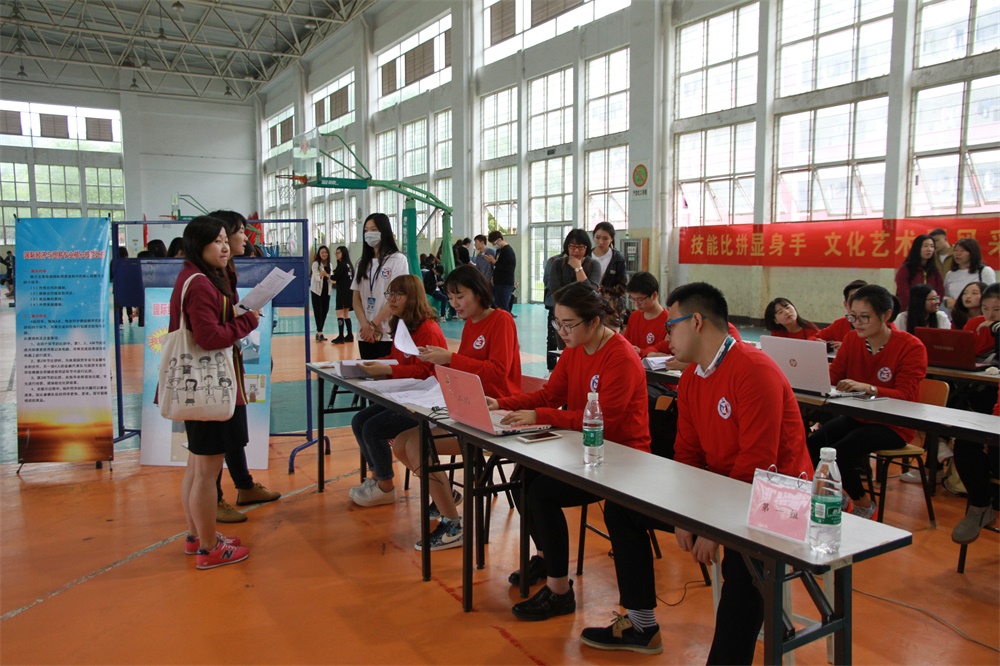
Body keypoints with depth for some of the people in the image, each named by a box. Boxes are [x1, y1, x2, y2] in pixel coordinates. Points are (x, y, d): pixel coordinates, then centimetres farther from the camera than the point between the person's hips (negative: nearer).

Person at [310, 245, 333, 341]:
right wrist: (321, 275, -38)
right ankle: (319, 333, -12)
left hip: (326, 291, 6)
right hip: (317, 290, -6)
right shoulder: (316, 264, -8)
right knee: (318, 311, -8)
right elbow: (317, 277, -20)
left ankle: (319, 332, 16)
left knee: (325, 311, 7)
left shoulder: (329, 265, 9)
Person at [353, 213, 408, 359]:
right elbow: (356, 299, 9)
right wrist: (365, 325, -7)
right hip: (365, 335, 5)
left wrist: (373, 325, -11)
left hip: (389, 334, -5)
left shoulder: (398, 259, -2)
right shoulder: (364, 262, 14)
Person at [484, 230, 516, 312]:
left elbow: (506, 268, -21)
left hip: (505, 284, -9)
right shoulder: (499, 250, 16)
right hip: (499, 283, 10)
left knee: (502, 308, -10)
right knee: (498, 307, 10)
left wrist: (494, 261, -13)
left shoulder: (508, 251, -13)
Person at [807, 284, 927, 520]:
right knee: (813, 443, -21)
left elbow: (905, 395, -22)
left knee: (839, 451, -26)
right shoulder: (852, 339, 1)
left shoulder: (912, 347, -14)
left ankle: (865, 506, 4)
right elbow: (832, 375, 0)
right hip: (857, 416, 5)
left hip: (893, 424, -5)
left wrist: (867, 388, -39)